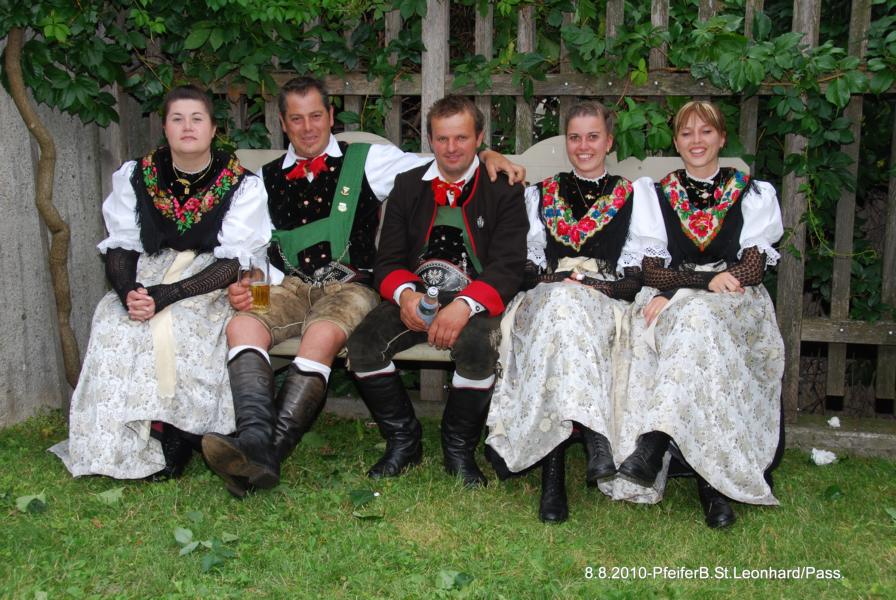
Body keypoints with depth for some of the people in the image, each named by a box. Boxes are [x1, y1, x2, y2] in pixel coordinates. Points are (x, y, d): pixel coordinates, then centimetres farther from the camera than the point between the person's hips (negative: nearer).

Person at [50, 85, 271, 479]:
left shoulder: (241, 184, -4)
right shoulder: (136, 177, 7)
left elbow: (234, 262, -12)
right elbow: (120, 246, 4)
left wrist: (166, 295, -22)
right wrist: (128, 293, -19)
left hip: (213, 286, -3)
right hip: (148, 276, 3)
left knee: (178, 326, -33)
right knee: (113, 321, -26)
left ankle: (172, 443, -18)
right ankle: (120, 444, -18)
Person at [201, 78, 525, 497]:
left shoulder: (367, 161, 14)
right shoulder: (268, 178, 21)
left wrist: (486, 155, -3)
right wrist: (243, 285, -2)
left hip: (350, 286, -3)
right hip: (290, 286, 3)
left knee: (323, 335, -36)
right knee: (242, 326, -29)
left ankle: (269, 451, -40)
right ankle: (255, 441, -45)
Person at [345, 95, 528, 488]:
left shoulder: (504, 190, 6)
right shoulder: (407, 186, 15)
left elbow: (508, 266, -5)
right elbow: (387, 260, 10)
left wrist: (465, 305, -24)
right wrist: (405, 294, -15)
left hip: (475, 299, -3)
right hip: (414, 296, 3)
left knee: (478, 348, -36)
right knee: (362, 345, -24)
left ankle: (459, 449, -9)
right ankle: (403, 441, -2)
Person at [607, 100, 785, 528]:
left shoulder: (753, 195, 14)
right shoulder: (654, 195, 17)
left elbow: (752, 268, 1)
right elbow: (651, 270, 6)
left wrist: (677, 291, -13)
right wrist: (708, 280, -14)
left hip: (735, 305, -1)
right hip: (669, 302, 1)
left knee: (696, 316, -35)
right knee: (695, 317, -35)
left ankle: (654, 443, -46)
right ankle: (710, 478, -41)